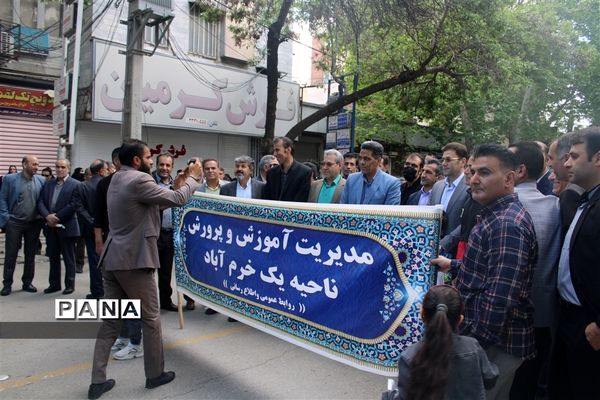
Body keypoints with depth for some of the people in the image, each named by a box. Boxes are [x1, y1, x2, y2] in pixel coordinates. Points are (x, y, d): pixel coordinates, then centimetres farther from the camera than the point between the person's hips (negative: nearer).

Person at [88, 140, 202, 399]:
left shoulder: (117, 179, 14)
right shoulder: (139, 180, -16)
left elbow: (156, 202, 17)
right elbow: (177, 200, -12)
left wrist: (178, 183, 16)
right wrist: (193, 178, 4)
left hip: (112, 258, 9)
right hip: (133, 260, -9)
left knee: (111, 319, 12)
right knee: (150, 318, 6)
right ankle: (155, 374, 20)